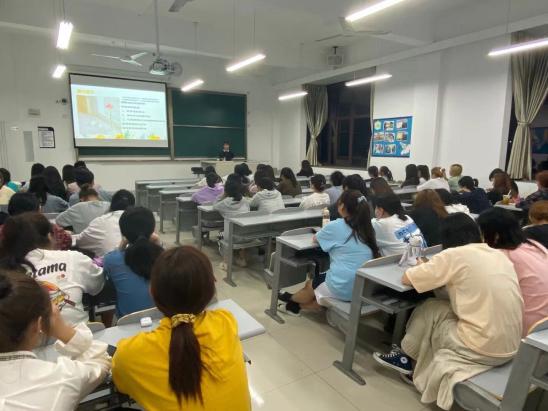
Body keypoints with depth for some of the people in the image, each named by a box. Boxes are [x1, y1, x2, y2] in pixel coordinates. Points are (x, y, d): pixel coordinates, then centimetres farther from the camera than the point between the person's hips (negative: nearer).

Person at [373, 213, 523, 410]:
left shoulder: (454, 255, -12)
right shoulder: (499, 255, 8)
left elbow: (406, 279, -6)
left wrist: (426, 269, 14)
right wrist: (432, 270, 17)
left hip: (483, 348, -7)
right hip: (510, 348, 7)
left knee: (429, 310, 9)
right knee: (441, 309, 18)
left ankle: (406, 358, 27)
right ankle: (419, 366, 27)